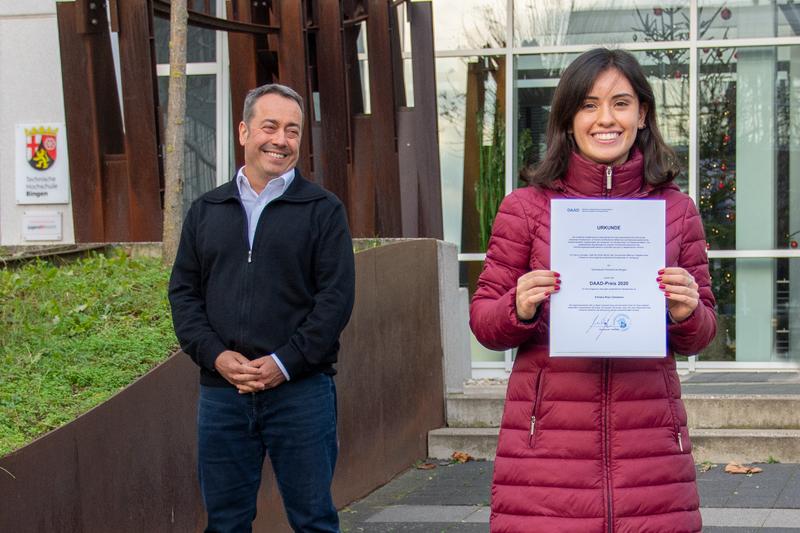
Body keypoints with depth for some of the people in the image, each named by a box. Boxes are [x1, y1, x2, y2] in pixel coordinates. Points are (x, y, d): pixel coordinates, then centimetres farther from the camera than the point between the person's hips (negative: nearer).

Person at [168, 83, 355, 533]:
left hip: (301, 390, -3)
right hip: (221, 391, 3)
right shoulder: (206, 211, 12)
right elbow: (184, 292, 10)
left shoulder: (323, 210, 2)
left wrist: (285, 363, -13)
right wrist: (215, 355, -6)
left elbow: (336, 296, -4)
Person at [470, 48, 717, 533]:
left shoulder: (677, 211, 9)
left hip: (649, 446, 2)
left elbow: (702, 334, 14)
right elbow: (483, 320, 7)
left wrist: (687, 315, -8)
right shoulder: (525, 208, 3)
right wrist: (520, 310, -14)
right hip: (548, 444, -1)